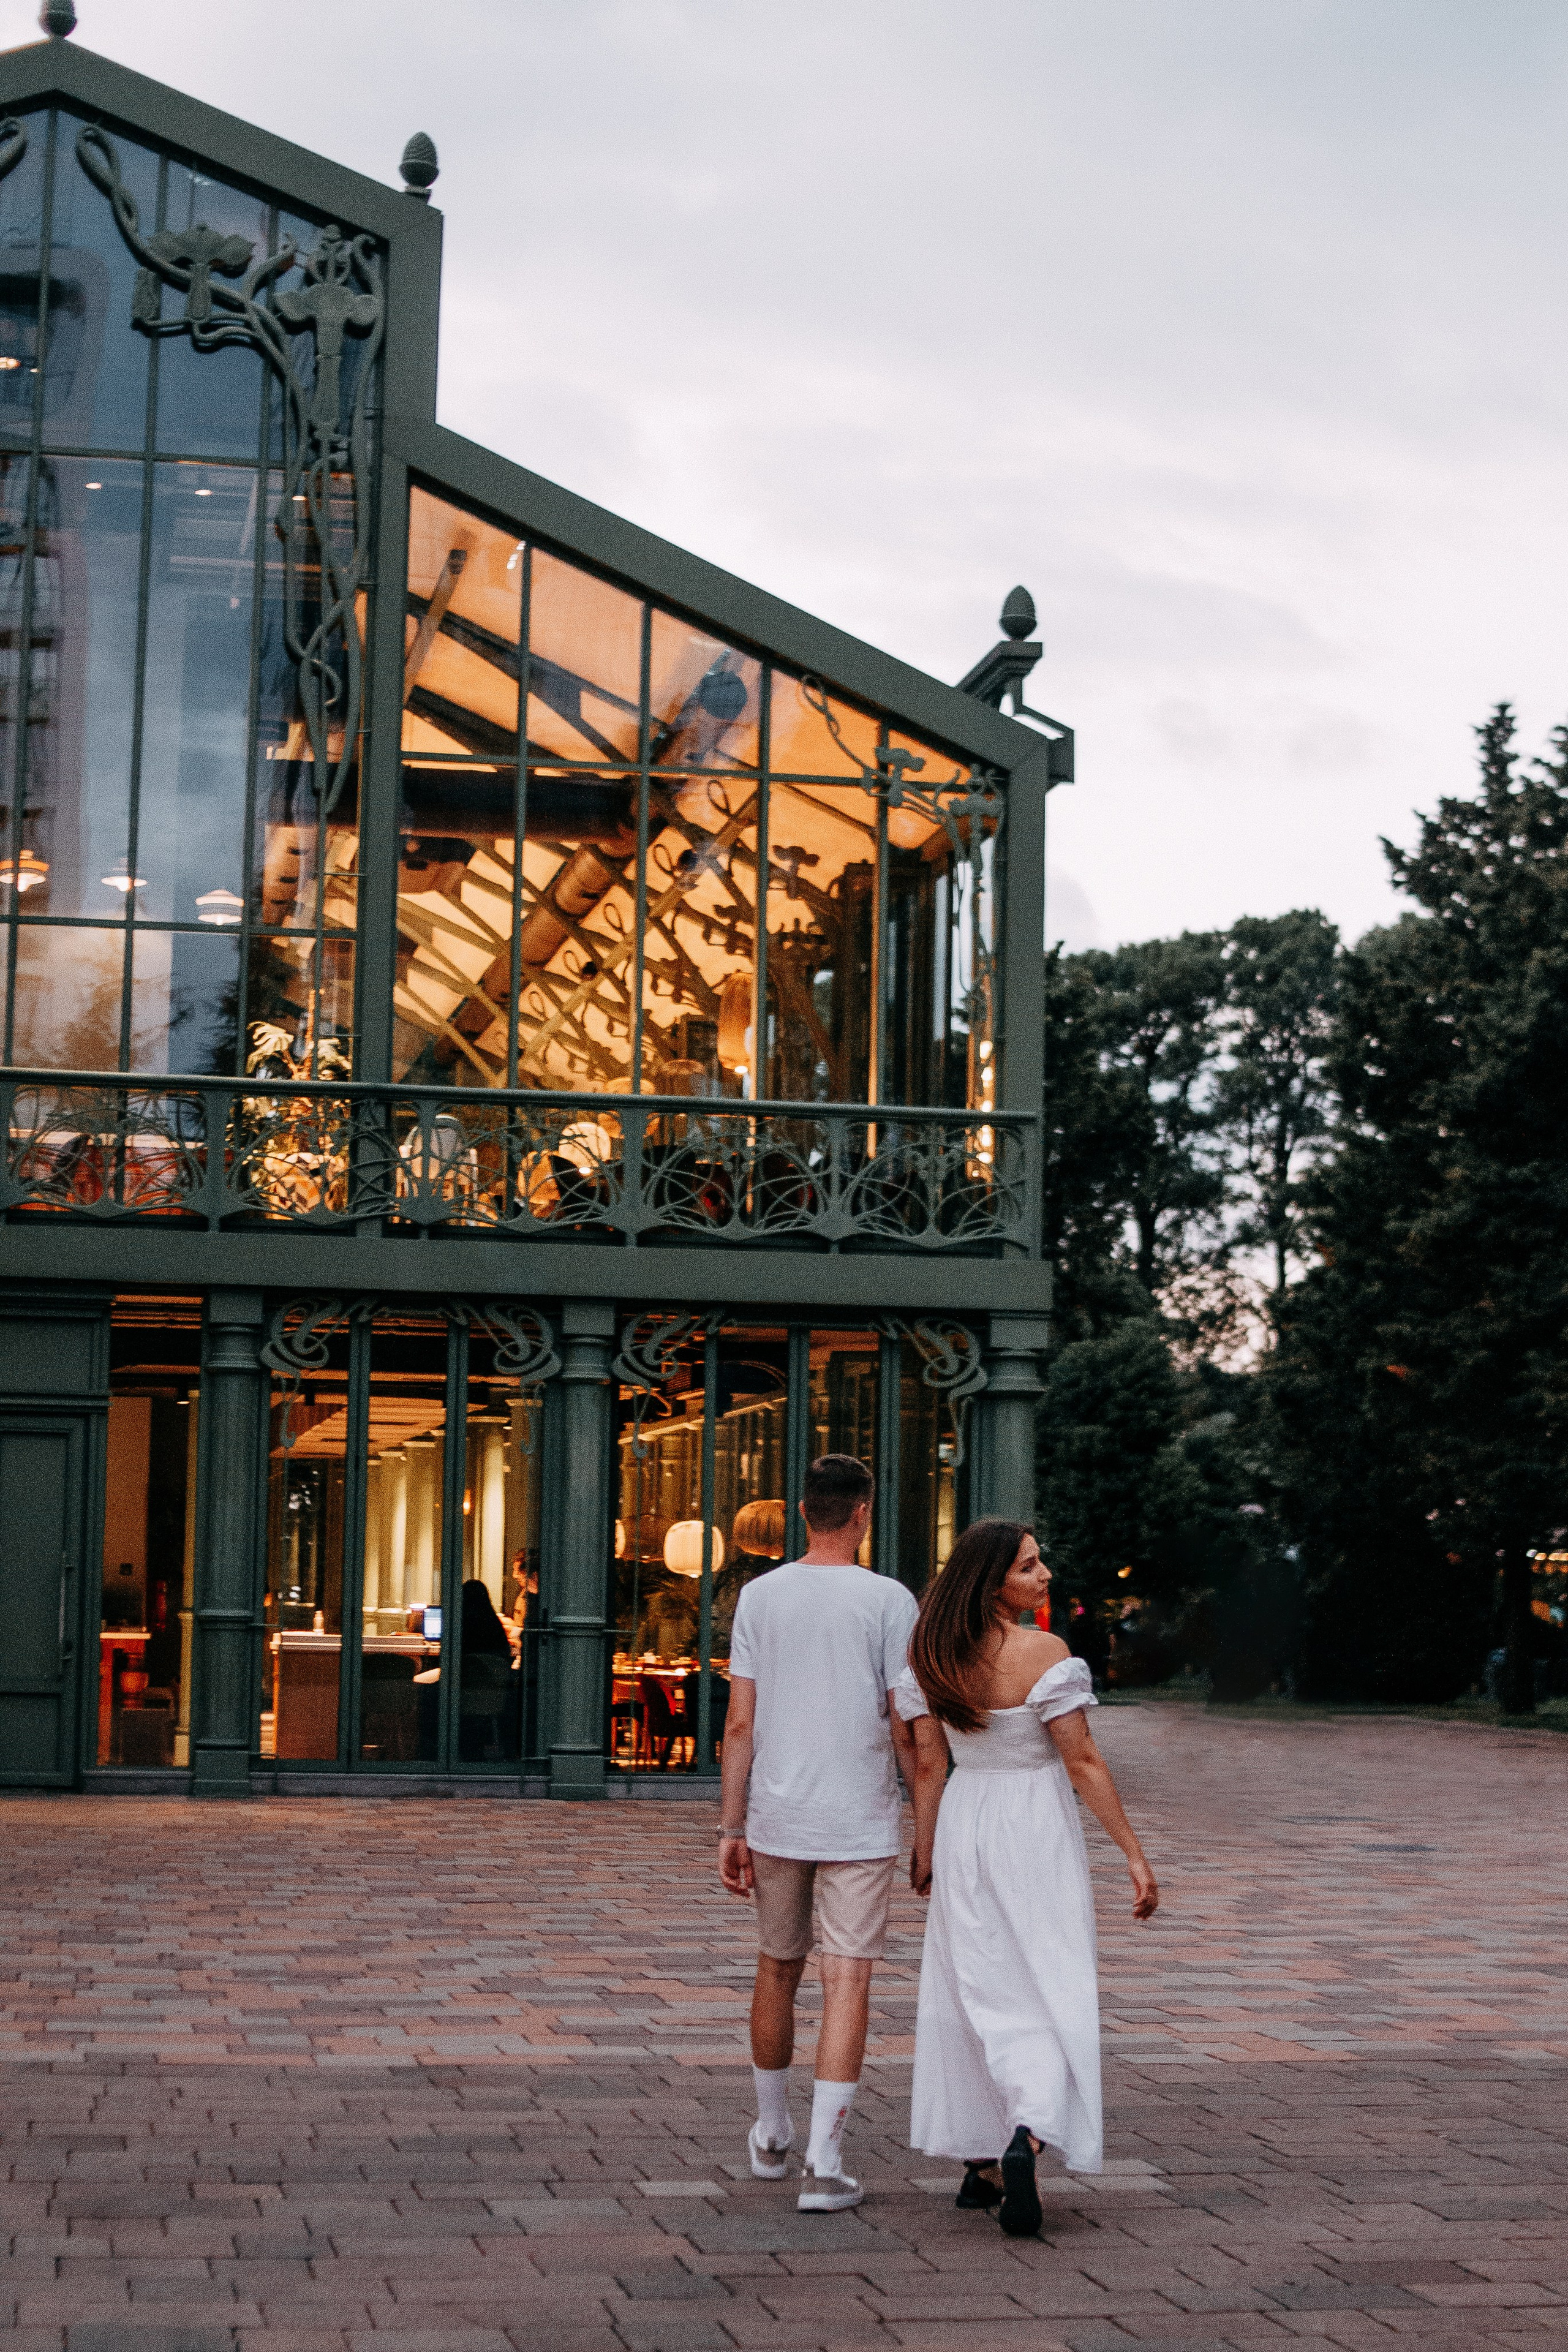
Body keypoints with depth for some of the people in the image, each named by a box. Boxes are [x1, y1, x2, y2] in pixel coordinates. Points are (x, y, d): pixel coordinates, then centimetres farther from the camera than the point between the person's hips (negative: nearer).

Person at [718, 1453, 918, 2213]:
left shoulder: (759, 1596, 2)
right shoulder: (887, 1600, -6)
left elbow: (740, 1724, 1)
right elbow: (906, 1729, -6)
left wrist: (731, 1827, 5)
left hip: (776, 1820, 3)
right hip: (858, 1824, -3)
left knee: (777, 1970, 18)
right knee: (846, 1983, -2)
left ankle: (771, 2136, 33)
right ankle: (824, 2163, -8)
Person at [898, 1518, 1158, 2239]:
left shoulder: (934, 1657, -1)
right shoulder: (1045, 1654, -17)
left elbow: (929, 1762, 4)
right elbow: (1083, 1762, -15)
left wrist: (924, 1850, 14)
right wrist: (1134, 1853, -9)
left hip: (964, 1827, 5)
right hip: (1037, 1829, -5)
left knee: (975, 1992, 14)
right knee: (1049, 1992, -1)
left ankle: (978, 2163, 21)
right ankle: (1026, 2140, -23)